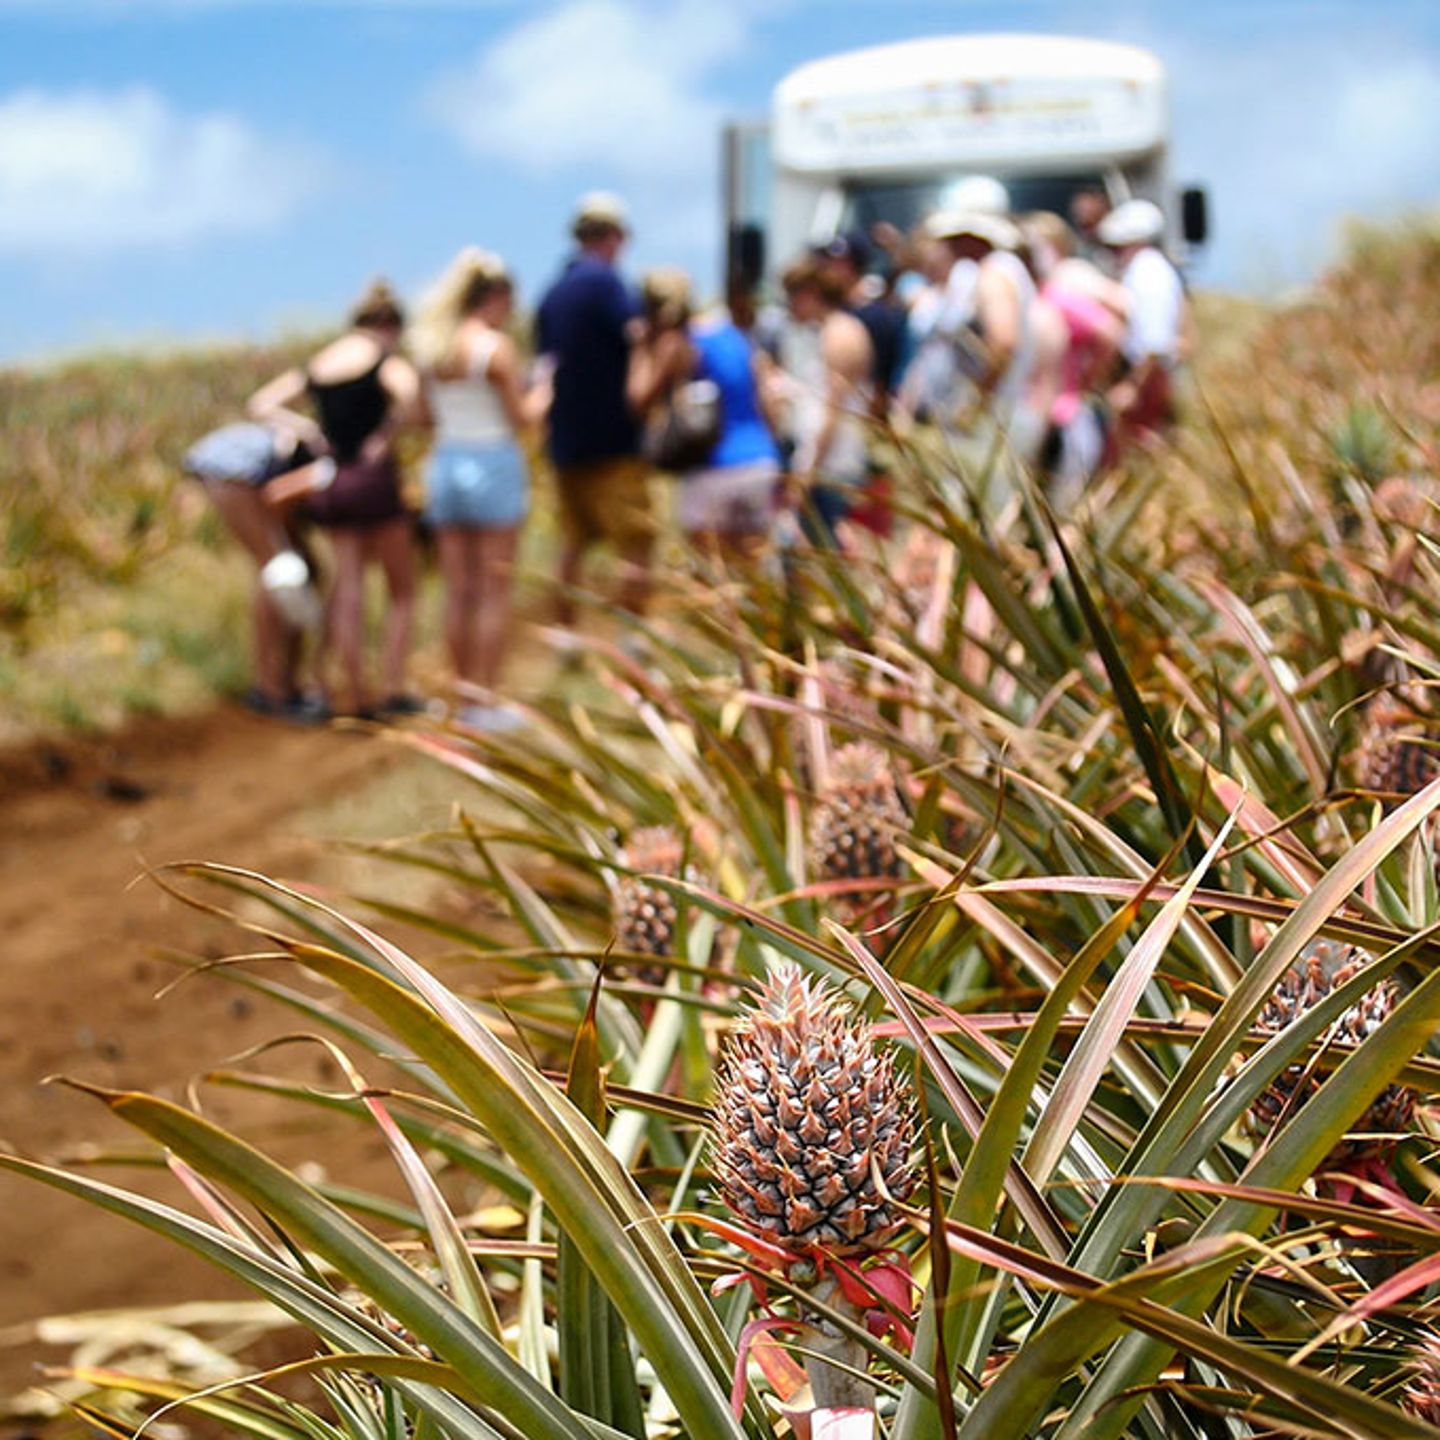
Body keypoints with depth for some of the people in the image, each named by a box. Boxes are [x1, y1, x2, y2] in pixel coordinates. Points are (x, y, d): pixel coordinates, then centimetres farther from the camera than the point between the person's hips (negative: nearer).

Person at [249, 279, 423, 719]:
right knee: (401, 588, 8)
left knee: (348, 588, 8)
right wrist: (387, 436, -14)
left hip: (332, 481, 5)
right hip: (372, 479, -5)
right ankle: (394, 687, 4)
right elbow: (408, 396, -28)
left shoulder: (316, 366, 11)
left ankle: (357, 694, 8)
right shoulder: (386, 361, -6)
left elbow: (261, 404, 12)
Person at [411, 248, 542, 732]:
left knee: (458, 591, 9)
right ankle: (488, 701, 0)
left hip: (446, 463, 6)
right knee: (495, 592, 0)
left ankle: (465, 697, 14)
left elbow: (427, 416, 11)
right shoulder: (496, 347, -12)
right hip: (493, 464, -5)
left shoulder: (429, 347, 5)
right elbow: (521, 419, -9)